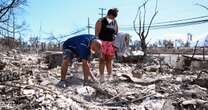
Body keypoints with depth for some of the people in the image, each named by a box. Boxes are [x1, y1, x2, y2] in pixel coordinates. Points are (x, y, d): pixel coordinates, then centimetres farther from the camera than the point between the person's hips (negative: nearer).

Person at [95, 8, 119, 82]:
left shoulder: (115, 22, 11)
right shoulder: (101, 21, -3)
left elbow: (116, 33, 16)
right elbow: (97, 33, -6)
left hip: (111, 43, 4)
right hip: (102, 42, -4)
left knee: (109, 60, 7)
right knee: (102, 60, -1)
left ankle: (109, 76, 14)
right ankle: (102, 77, 5)